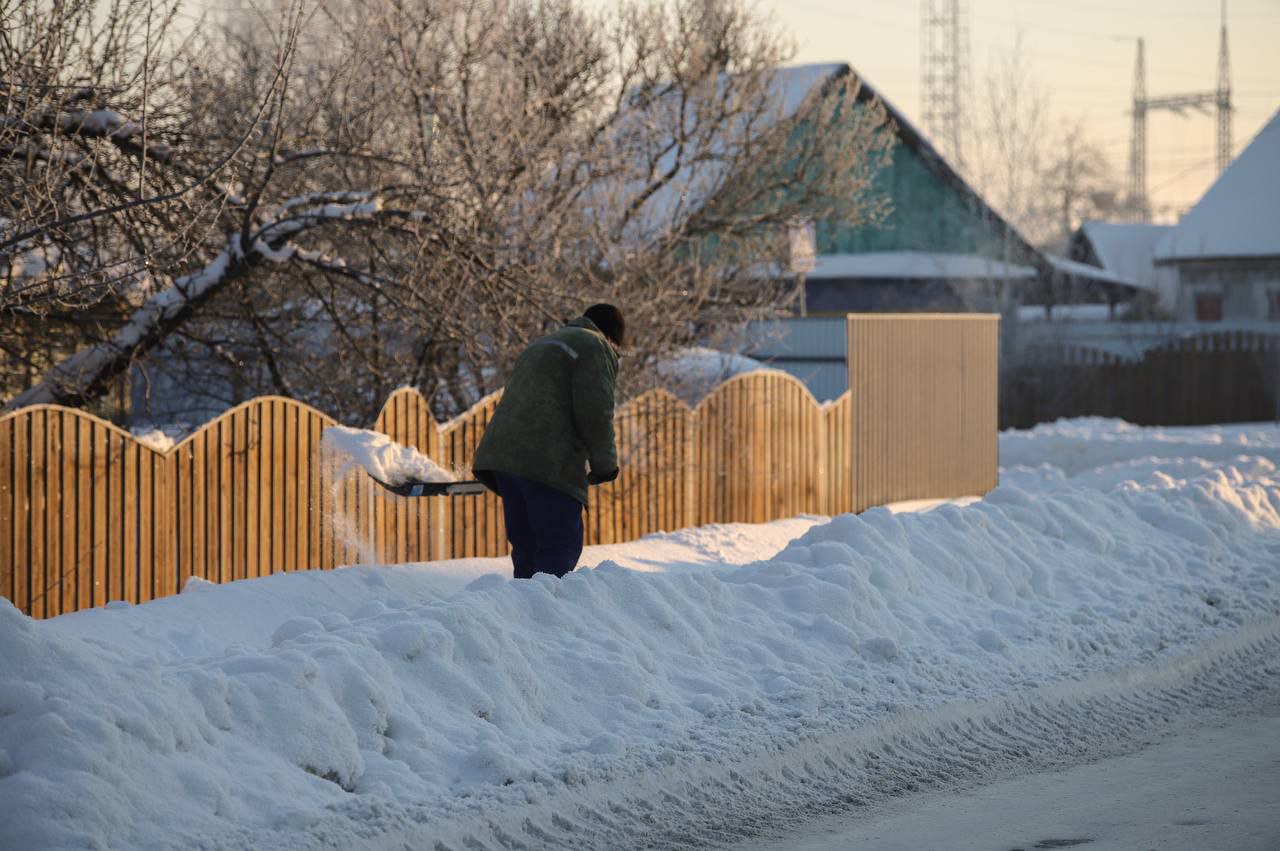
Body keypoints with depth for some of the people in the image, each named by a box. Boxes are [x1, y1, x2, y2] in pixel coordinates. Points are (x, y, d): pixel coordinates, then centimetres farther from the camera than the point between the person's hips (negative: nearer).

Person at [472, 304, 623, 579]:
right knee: (561, 547, -8)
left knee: (527, 548, 12)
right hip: (549, 462, -8)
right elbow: (594, 412, -8)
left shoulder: (541, 347, 31)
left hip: (503, 452, 8)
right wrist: (605, 463, 2)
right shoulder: (595, 347, 3)